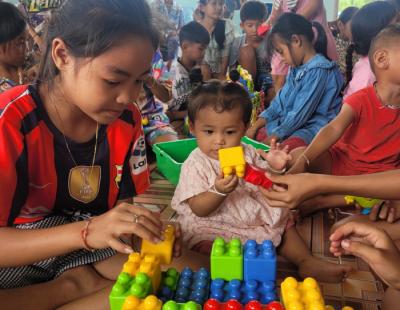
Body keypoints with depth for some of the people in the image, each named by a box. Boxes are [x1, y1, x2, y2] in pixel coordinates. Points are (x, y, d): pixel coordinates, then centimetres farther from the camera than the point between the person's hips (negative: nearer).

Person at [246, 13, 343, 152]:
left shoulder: (318, 70, -17)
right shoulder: (296, 68, 13)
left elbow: (300, 113, -19)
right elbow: (279, 102, 15)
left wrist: (273, 137, -13)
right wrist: (255, 126, 6)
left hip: (311, 128, -10)